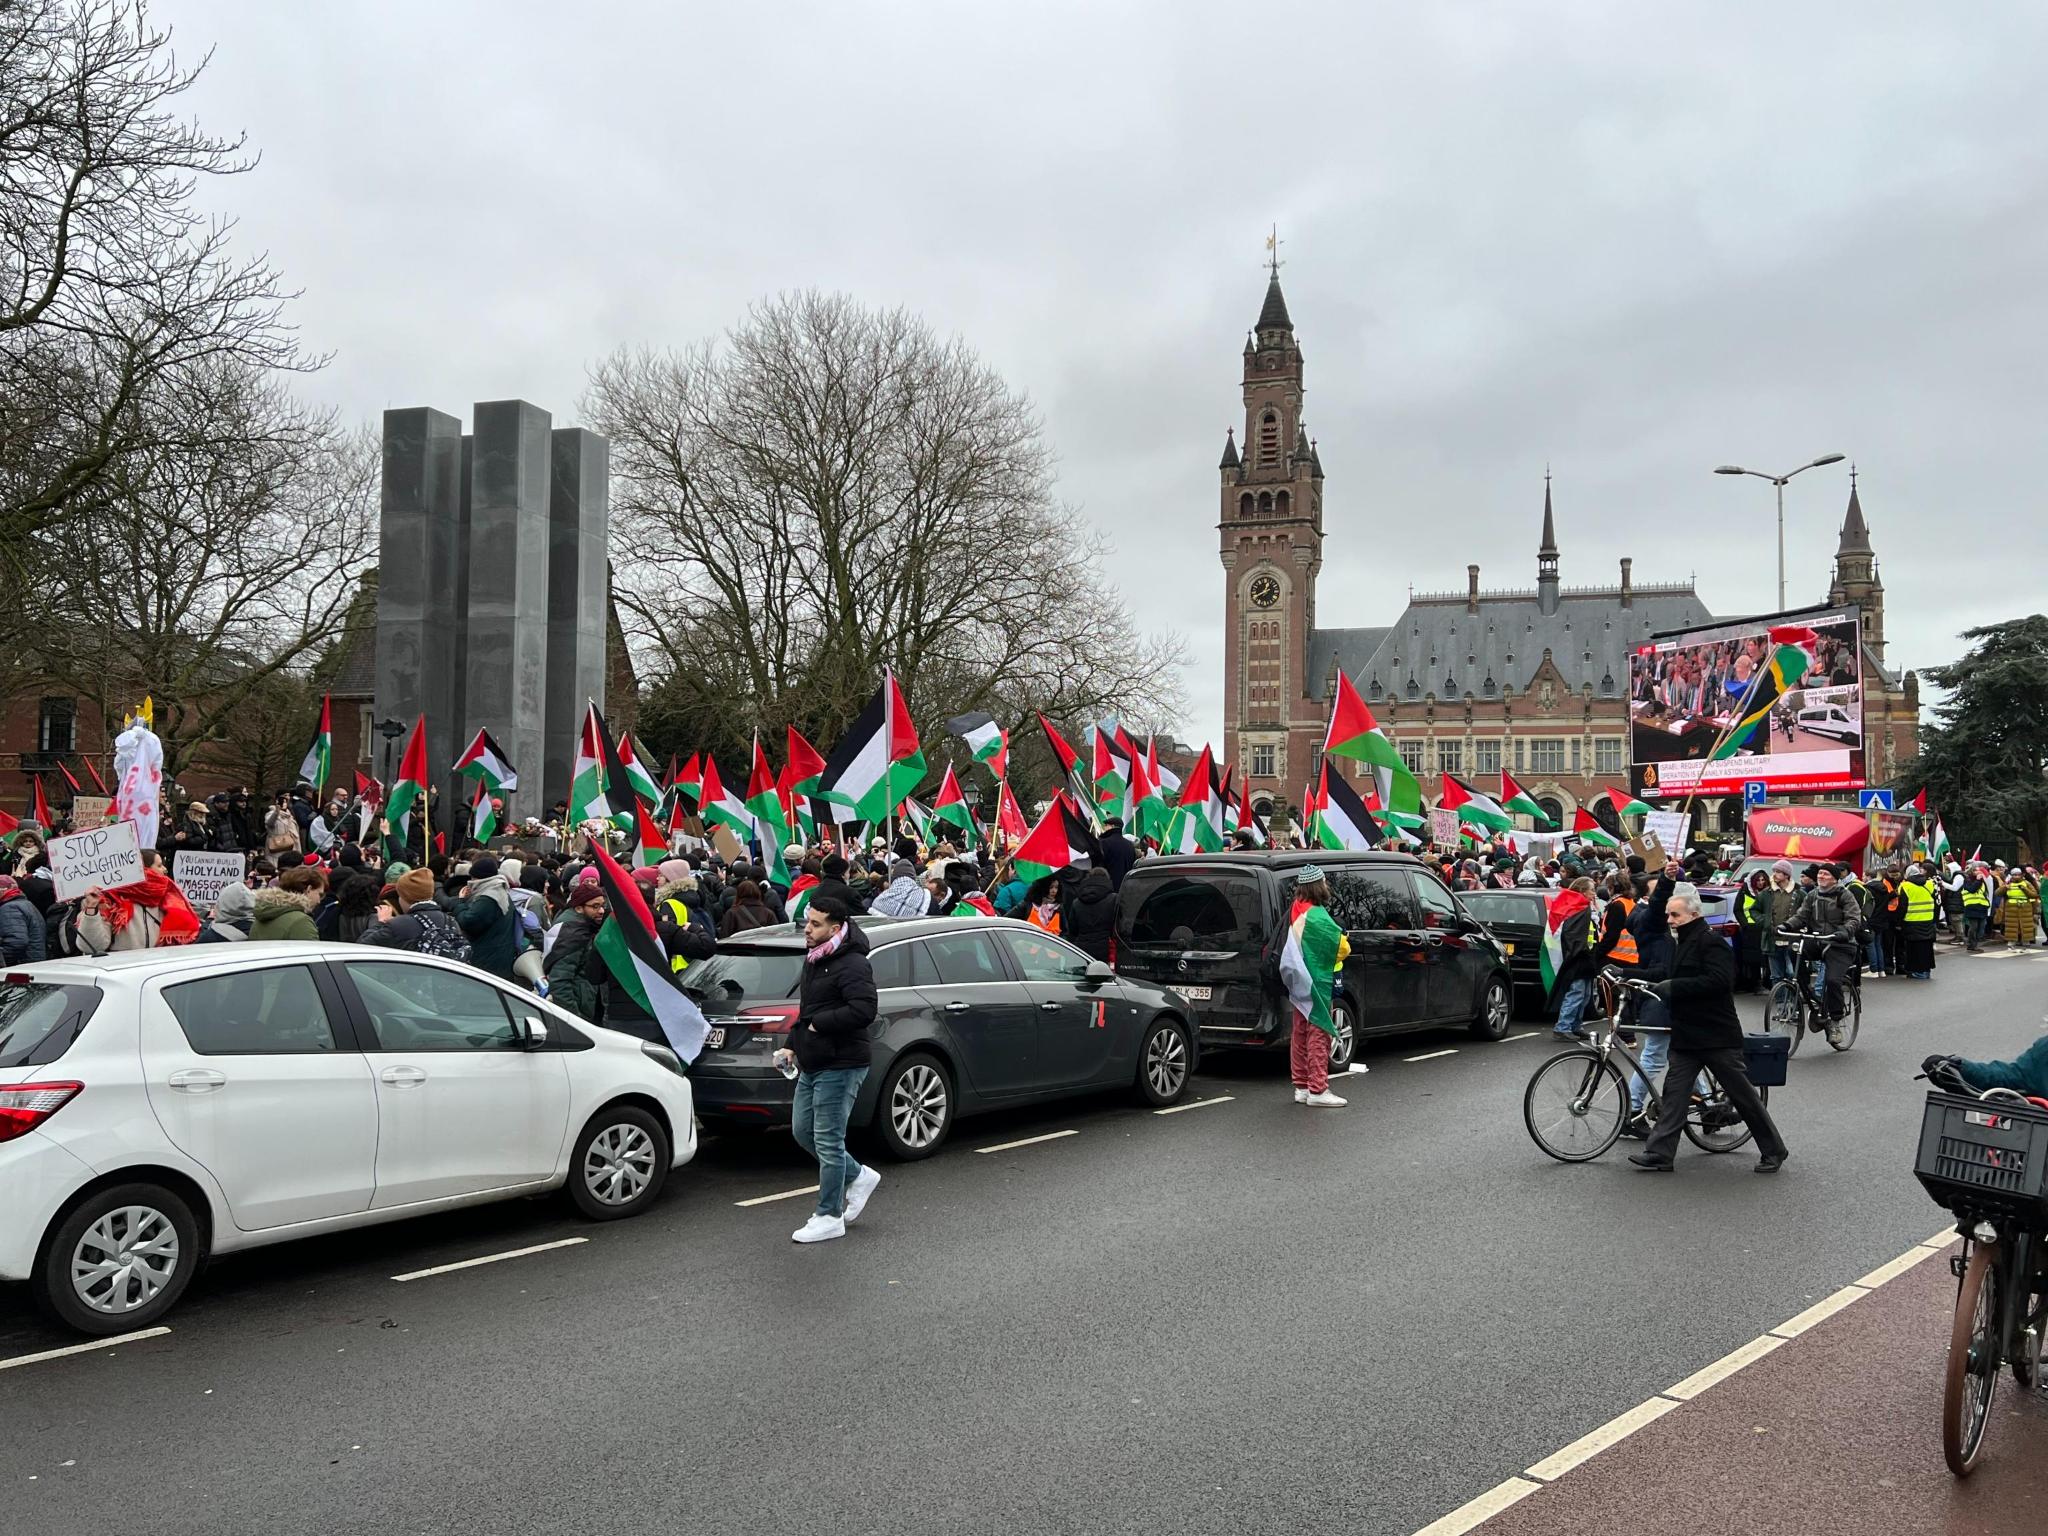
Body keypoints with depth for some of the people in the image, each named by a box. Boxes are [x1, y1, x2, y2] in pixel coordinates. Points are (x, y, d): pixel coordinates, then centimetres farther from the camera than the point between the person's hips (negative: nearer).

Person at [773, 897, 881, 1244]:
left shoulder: (852, 965, -17)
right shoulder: (813, 961, 15)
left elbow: (864, 1011, -29)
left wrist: (819, 1024, -19)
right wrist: (793, 1045, 13)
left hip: (839, 1067, -10)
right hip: (812, 1065, 10)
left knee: (828, 1140, -4)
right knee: (802, 1131, 15)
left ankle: (829, 1217, 8)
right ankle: (858, 1177, 30)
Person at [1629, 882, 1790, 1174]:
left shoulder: (1711, 942, -14)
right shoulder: (1680, 942, 14)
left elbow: (1718, 980, -27)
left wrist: (1672, 986, -26)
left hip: (1717, 1036, -8)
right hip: (1686, 1035, 8)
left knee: (1743, 1095, 4)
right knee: (1674, 1092, 1)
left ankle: (1774, 1150, 19)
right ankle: (1659, 1154, -1)